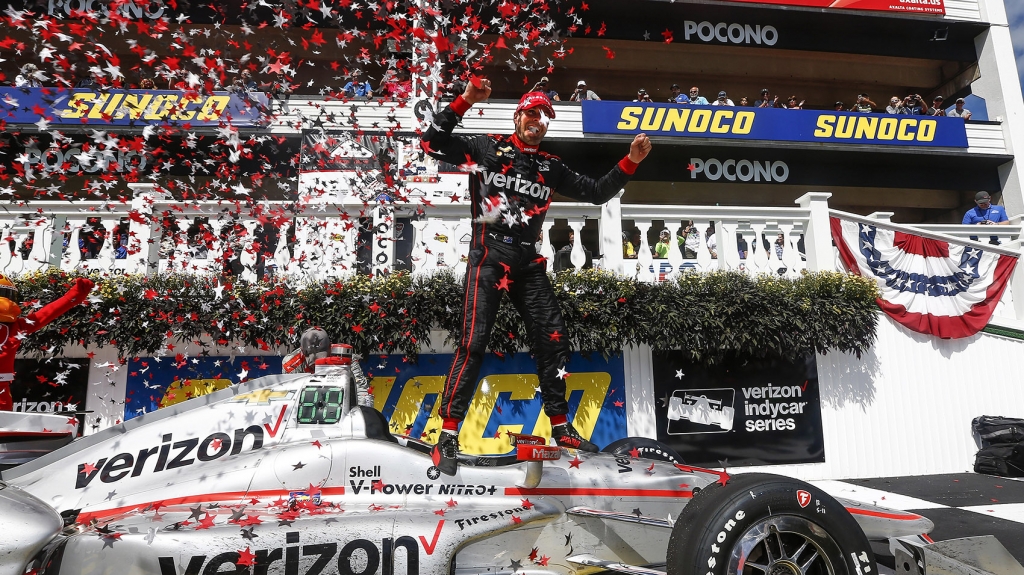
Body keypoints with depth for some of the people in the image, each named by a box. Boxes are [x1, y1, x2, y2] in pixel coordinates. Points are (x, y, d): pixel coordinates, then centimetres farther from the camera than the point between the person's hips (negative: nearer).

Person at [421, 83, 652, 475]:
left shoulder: (551, 167, 16)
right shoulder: (488, 148, 4)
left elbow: (597, 193, 18)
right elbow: (432, 144, -5)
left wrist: (630, 162, 6)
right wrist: (464, 101, -14)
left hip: (528, 262, 5)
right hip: (488, 255, -5)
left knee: (552, 340, 4)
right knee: (474, 342, -13)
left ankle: (560, 427, 19)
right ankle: (448, 435, -5)